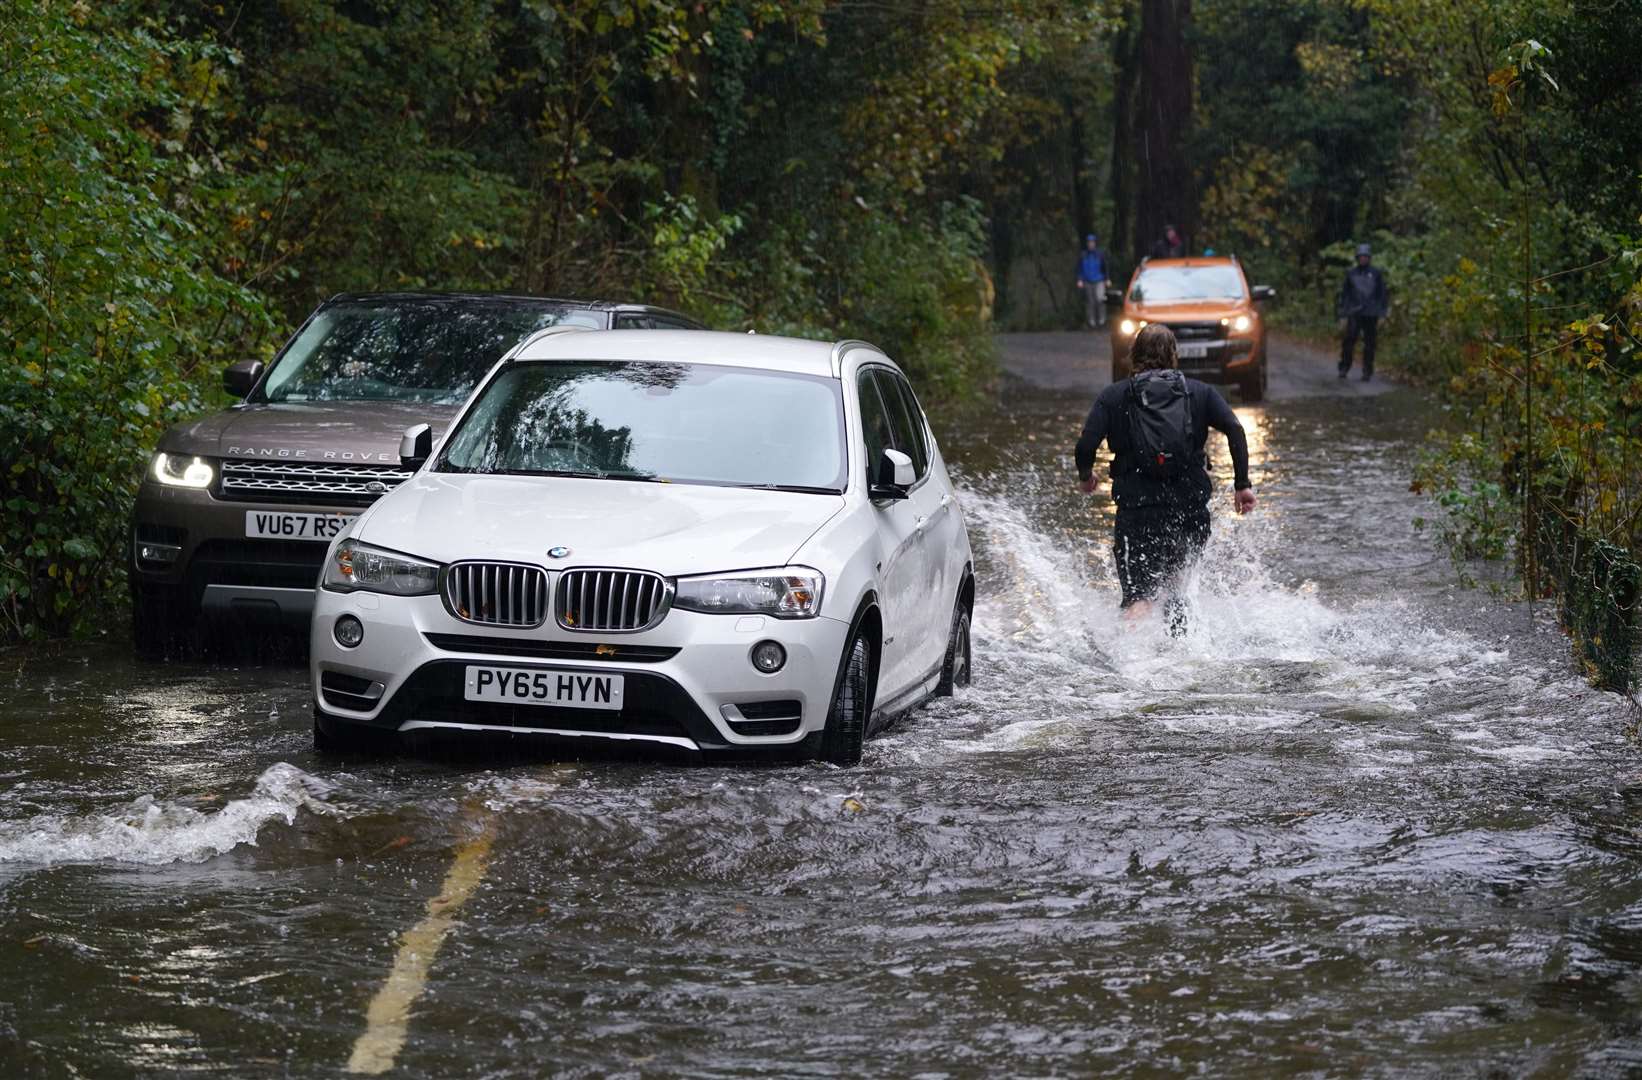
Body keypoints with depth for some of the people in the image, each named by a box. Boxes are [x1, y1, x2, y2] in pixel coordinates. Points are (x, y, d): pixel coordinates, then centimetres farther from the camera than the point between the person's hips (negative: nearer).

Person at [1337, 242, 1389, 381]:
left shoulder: (1376, 273, 5)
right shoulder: (1351, 273, 7)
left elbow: (1382, 295, 7)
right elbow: (1344, 295, 10)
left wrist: (1382, 315, 1)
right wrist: (1343, 316, 6)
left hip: (1371, 315, 0)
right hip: (1354, 314, 0)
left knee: (1369, 345, 1)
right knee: (1348, 343, -9)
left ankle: (1367, 372, 8)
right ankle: (1344, 368, 2)